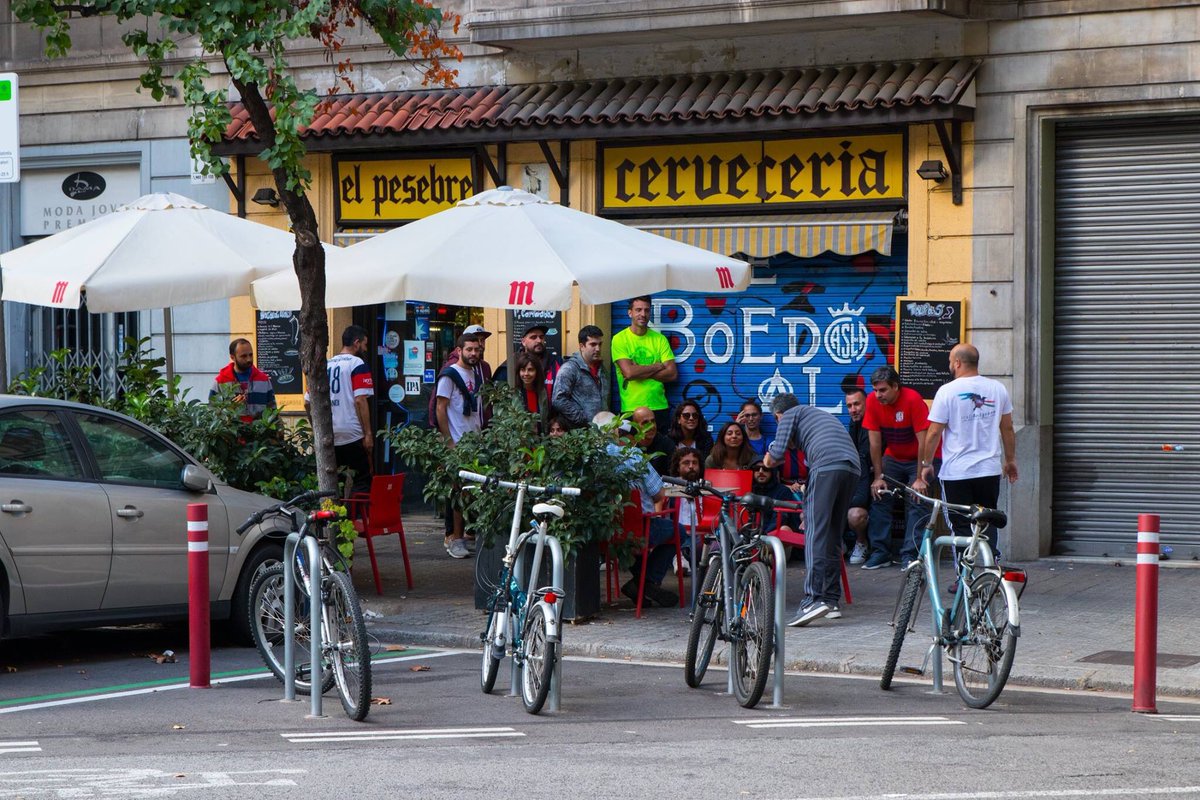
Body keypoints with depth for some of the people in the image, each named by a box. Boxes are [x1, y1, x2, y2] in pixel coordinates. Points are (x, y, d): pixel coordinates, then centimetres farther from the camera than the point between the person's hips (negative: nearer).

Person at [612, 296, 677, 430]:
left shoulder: (660, 339, 8)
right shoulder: (619, 339, -2)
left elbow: (672, 374, 0)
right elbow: (629, 372, -14)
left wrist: (640, 372, -10)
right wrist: (657, 366, -3)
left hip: (658, 408, 3)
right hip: (630, 409, -3)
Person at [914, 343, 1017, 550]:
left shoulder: (947, 391, -9)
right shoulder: (998, 389, 4)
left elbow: (933, 434, -9)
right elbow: (1007, 429, 11)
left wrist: (927, 464, 3)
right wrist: (1010, 460, 22)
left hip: (956, 473, -4)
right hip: (990, 470, 4)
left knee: (962, 526, 1)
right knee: (988, 523, 13)